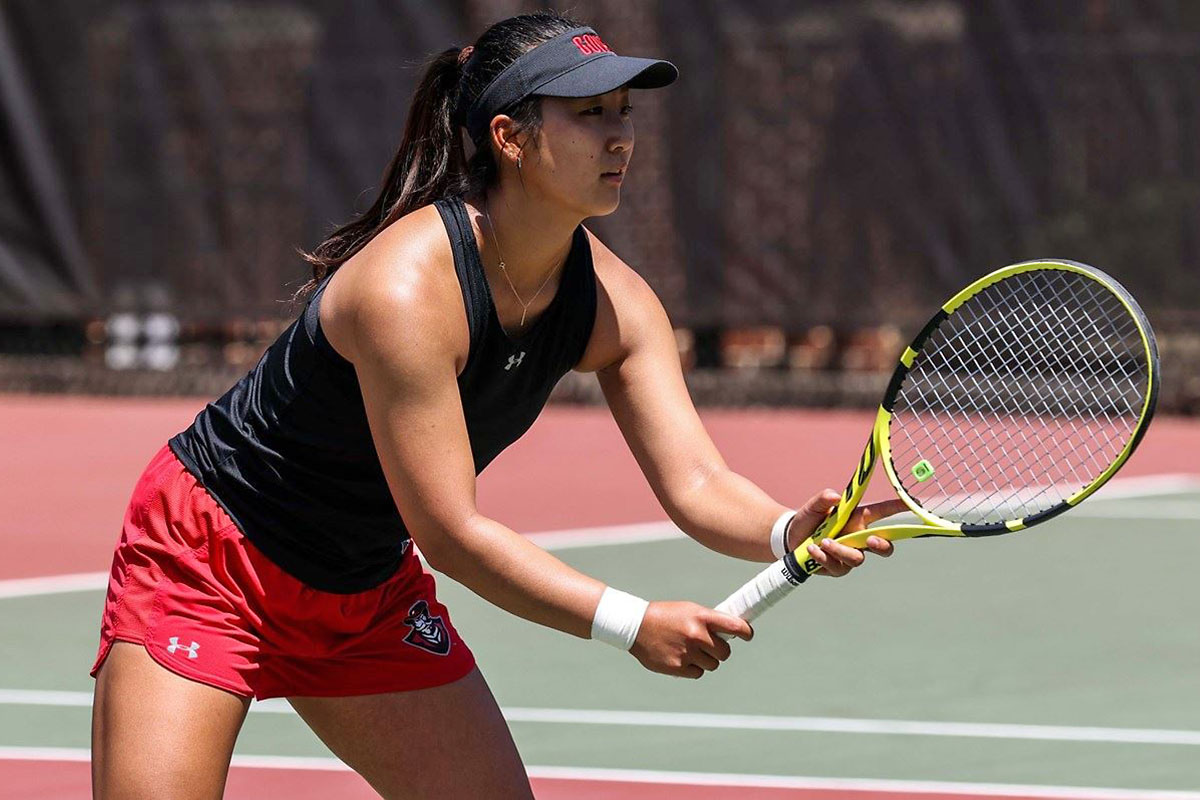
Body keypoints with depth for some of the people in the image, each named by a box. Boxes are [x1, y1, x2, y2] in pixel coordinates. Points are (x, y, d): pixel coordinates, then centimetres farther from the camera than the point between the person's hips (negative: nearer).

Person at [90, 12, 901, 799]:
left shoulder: (615, 304, -10)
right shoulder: (408, 286, -32)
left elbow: (697, 483, -14)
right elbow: (451, 531, -31)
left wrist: (793, 531, -37)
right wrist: (632, 624, -36)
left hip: (369, 591, 8)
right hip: (208, 557, -8)